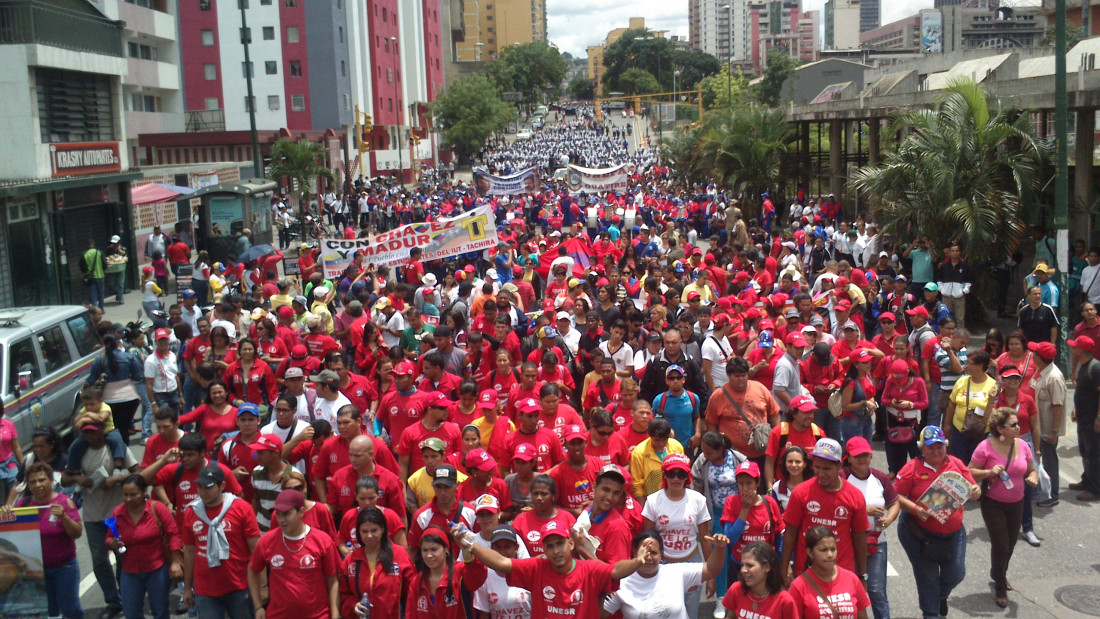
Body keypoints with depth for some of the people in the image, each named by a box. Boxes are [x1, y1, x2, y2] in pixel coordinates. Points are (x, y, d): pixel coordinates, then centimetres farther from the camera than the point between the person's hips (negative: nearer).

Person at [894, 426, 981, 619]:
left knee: (956, 574, 11)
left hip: (953, 534, 3)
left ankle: (941, 595, 45)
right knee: (927, 577, 8)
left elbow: (973, 488, 8)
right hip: (919, 534, -3)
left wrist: (975, 492, -16)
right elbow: (896, 496, -11)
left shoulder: (956, 464, 1)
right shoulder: (913, 468, -10)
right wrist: (914, 509, -26)